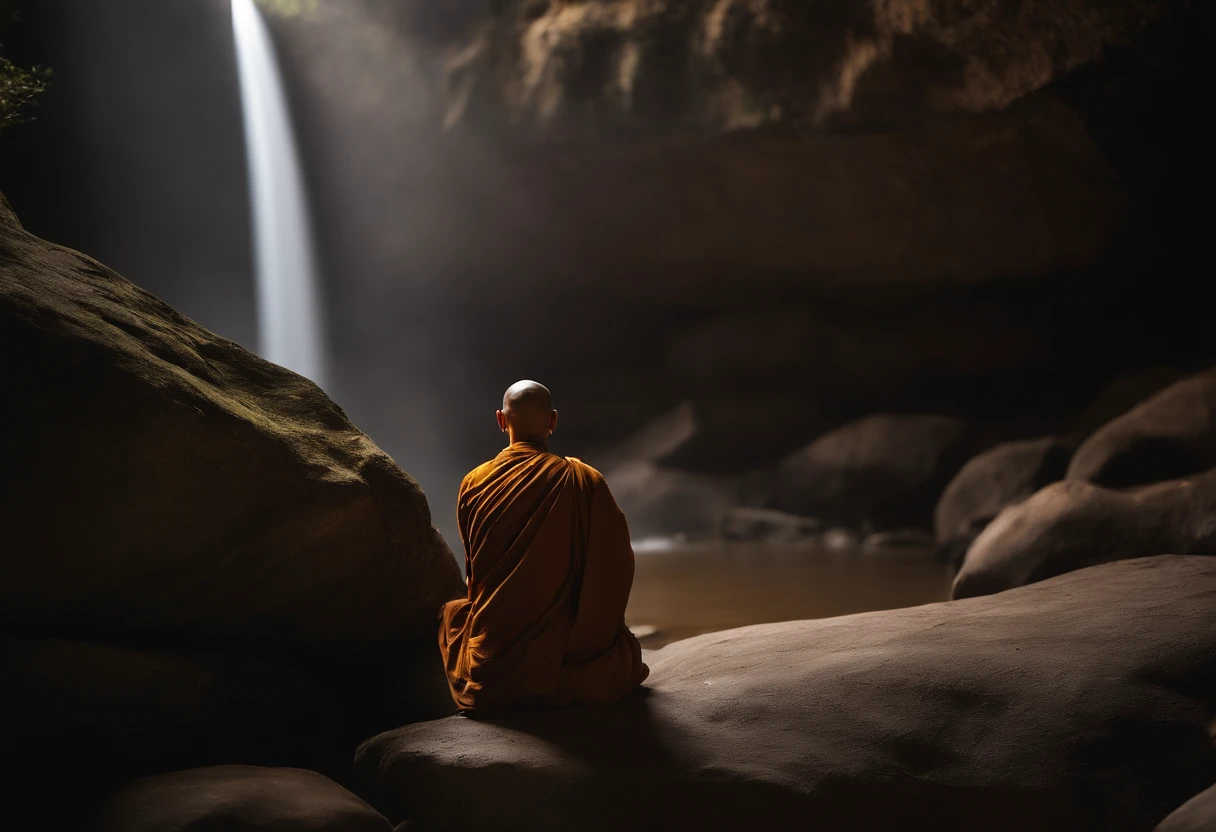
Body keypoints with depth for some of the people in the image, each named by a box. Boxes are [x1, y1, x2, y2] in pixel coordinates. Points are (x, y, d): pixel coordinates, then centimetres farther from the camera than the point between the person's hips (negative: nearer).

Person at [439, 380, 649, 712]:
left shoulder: (473, 484, -2)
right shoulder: (586, 481, -10)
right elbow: (617, 569, -6)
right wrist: (592, 631, 11)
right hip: (569, 667, -2)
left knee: (451, 610, 35)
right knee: (626, 644, 31)